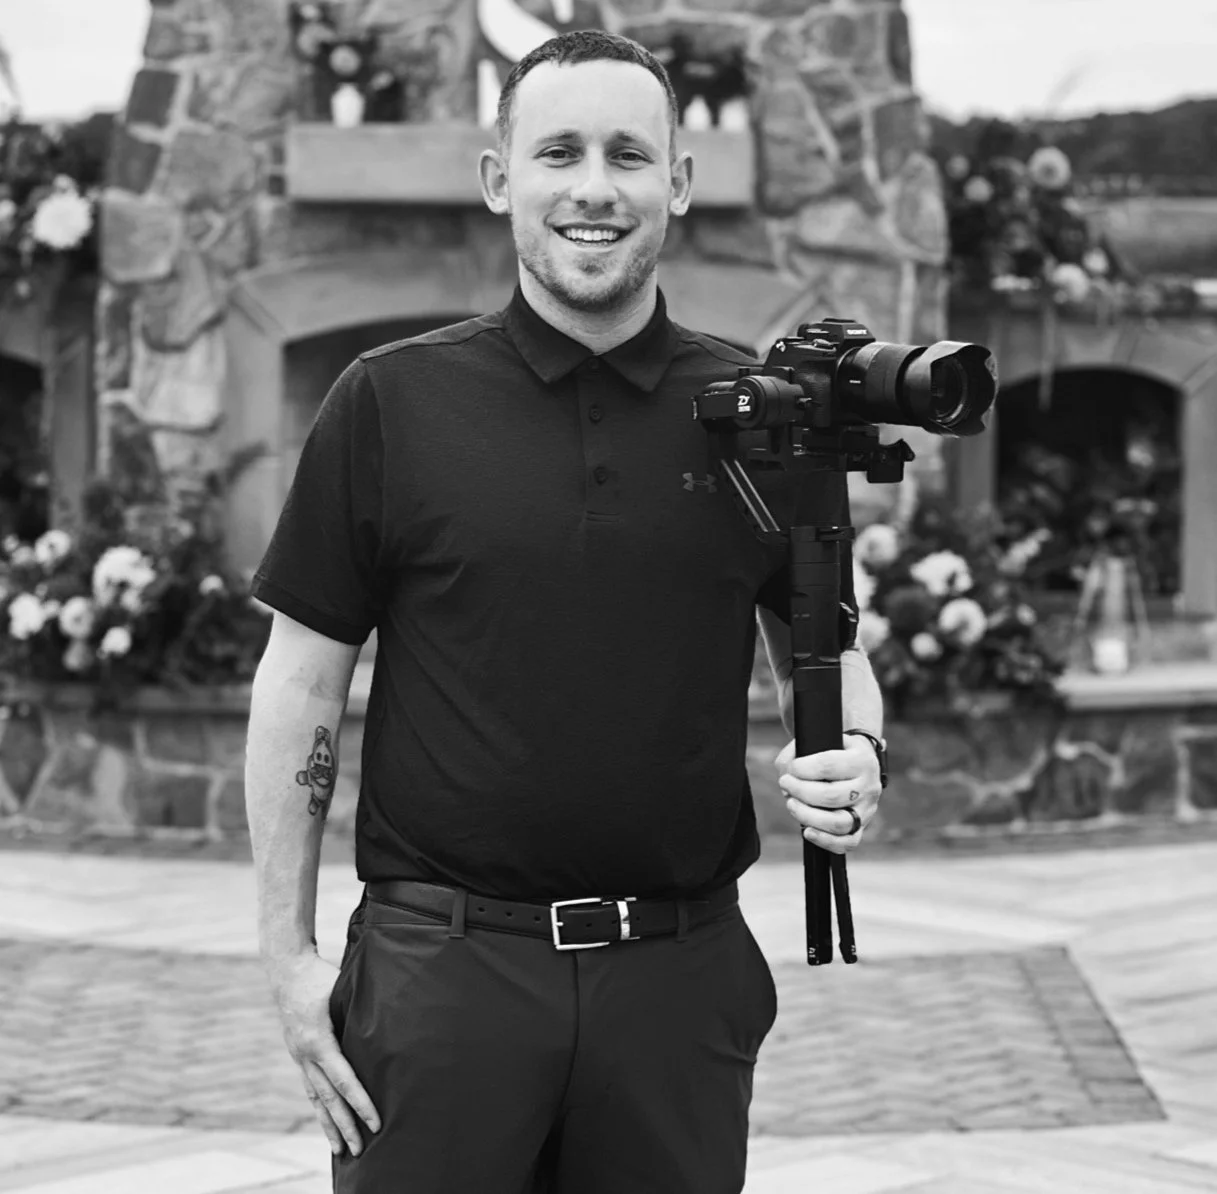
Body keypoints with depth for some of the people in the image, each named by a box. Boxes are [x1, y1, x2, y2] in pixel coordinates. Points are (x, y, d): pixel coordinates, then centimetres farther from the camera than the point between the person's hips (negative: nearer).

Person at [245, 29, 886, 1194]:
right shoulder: (389, 402, 0)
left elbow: (823, 649, 14)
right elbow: (301, 684, 3)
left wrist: (854, 753, -8)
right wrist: (289, 955, -2)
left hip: (682, 968, 2)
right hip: (441, 962, -1)